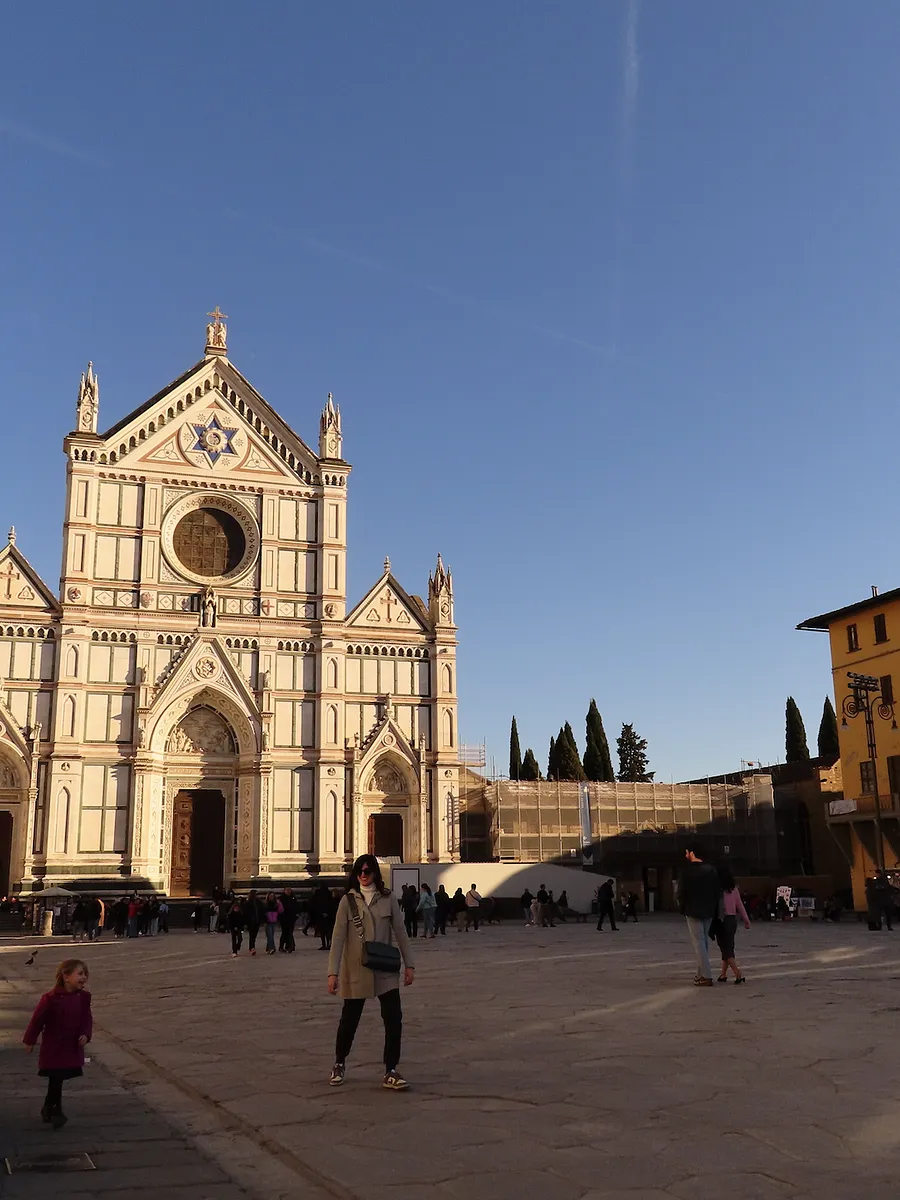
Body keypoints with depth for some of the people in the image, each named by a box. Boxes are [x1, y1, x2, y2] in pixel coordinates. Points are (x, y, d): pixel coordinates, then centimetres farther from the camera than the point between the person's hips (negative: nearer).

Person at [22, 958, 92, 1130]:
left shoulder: (83, 997, -4)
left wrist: (85, 1035, -13)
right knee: (56, 1079, -2)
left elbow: (87, 1019, 3)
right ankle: (55, 1111, 14)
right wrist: (30, 1040, -3)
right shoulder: (51, 999, -20)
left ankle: (48, 1109, 34)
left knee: (57, 1080, 16)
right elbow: (37, 1019, -11)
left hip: (73, 1047, 5)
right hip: (53, 1048, -5)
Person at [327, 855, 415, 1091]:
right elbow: (338, 937, -7)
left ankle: (390, 1072, 6)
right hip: (356, 971, -1)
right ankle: (339, 1063, 34)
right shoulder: (348, 900, -5)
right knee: (349, 1019, 9)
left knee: (394, 1019, -5)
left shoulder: (388, 899, 1)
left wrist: (409, 964, 1)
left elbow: (400, 932, 4)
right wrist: (333, 972, -12)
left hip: (385, 970, 1)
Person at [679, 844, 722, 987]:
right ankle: (701, 974, 21)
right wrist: (715, 909, 13)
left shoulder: (687, 871, -12)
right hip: (708, 911, 6)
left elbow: (681, 893, -9)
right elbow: (718, 891, 8)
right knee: (704, 941, 16)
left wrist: (682, 909, 6)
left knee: (698, 942, -4)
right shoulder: (712, 870, 5)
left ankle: (707, 976, -9)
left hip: (693, 911, -6)